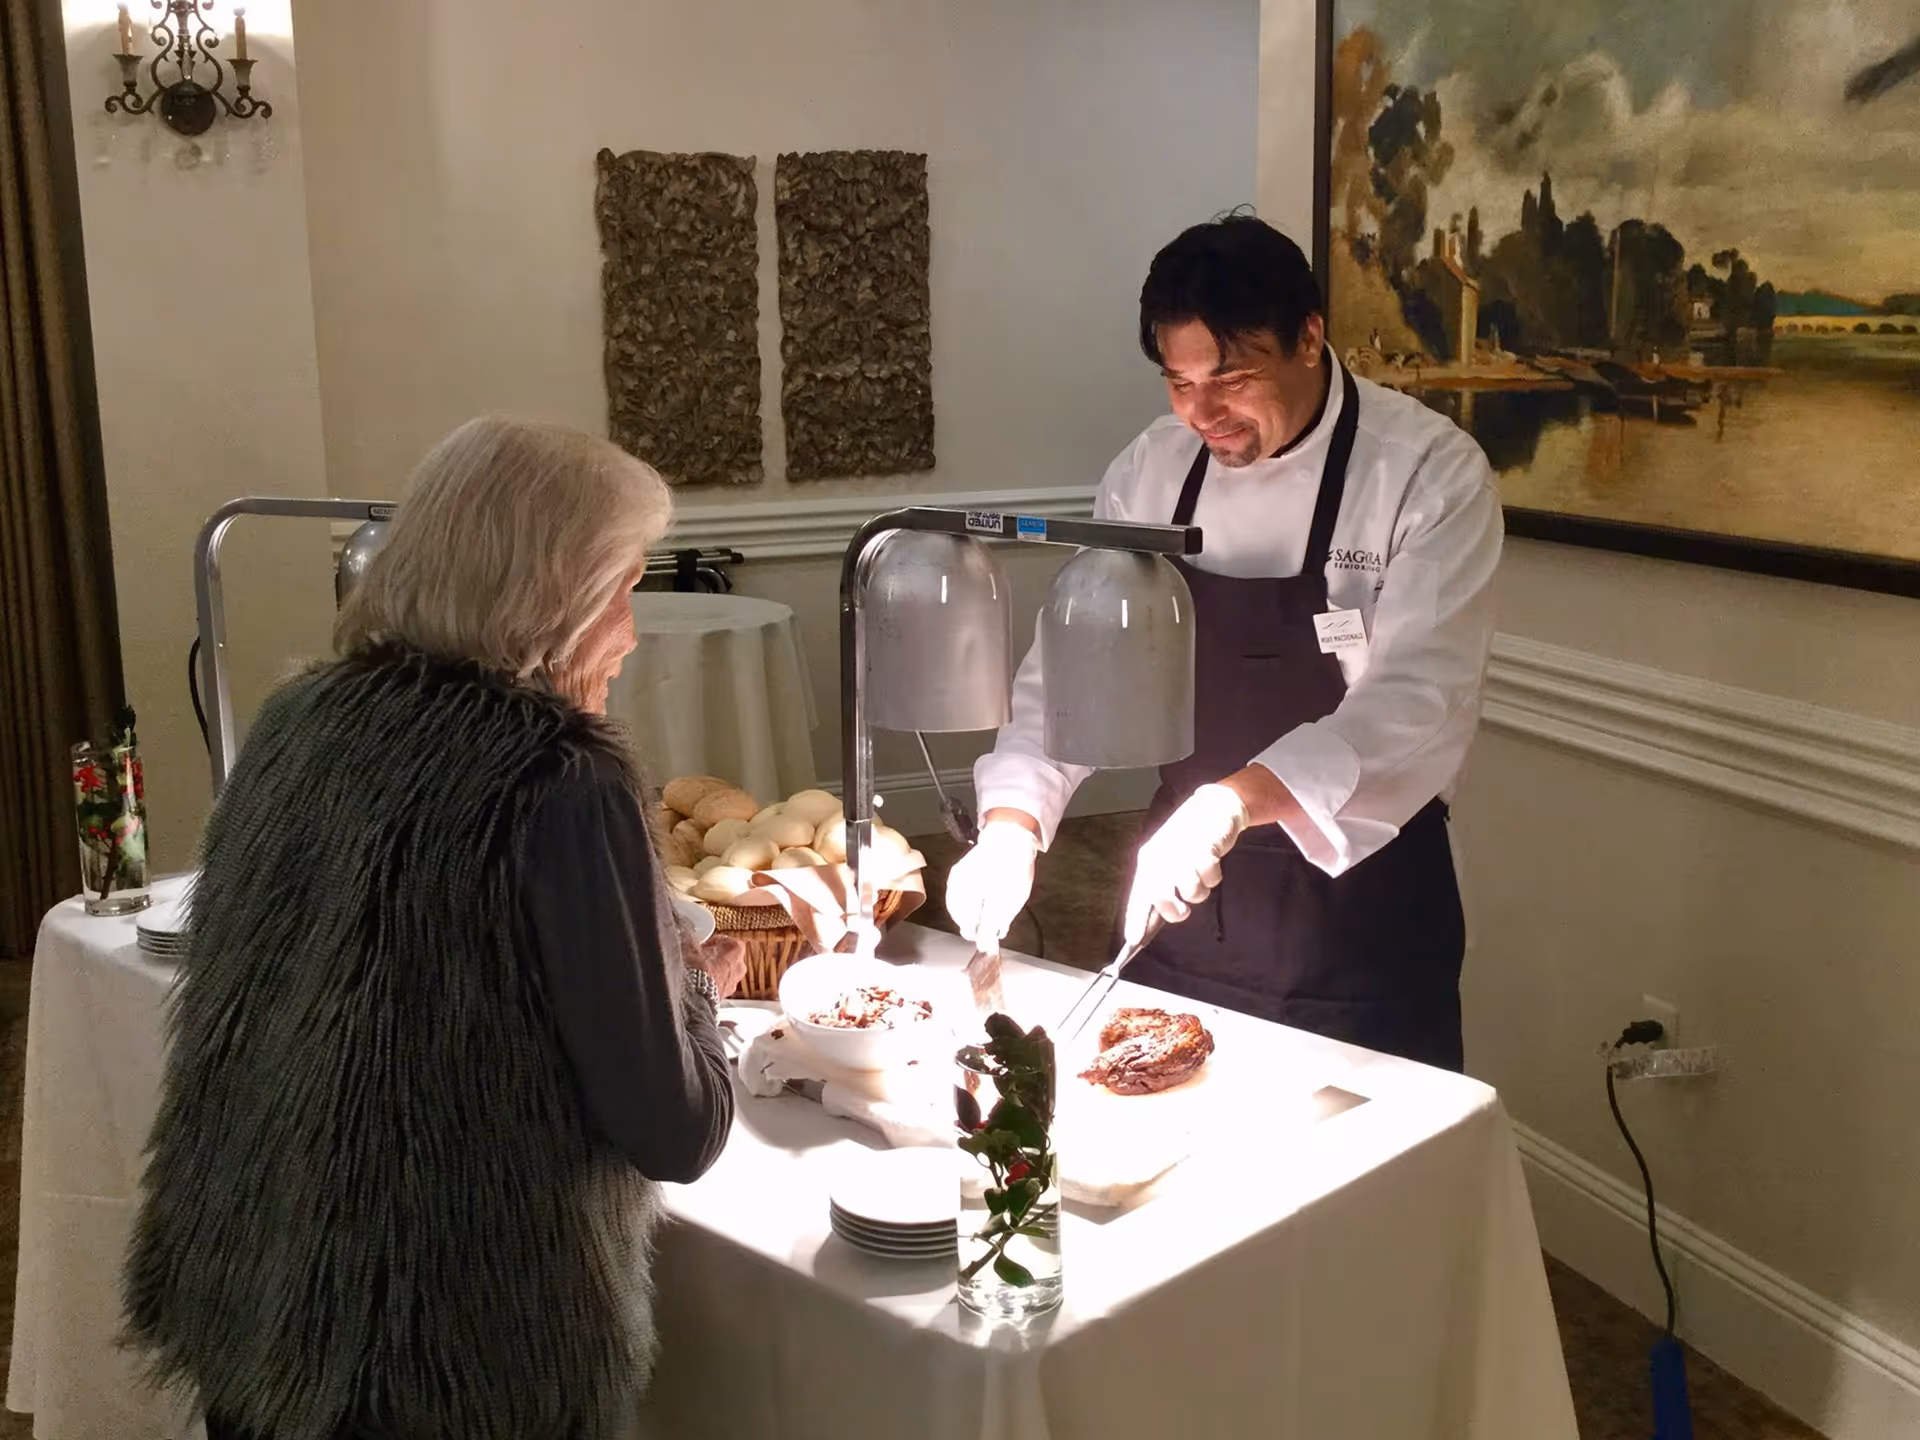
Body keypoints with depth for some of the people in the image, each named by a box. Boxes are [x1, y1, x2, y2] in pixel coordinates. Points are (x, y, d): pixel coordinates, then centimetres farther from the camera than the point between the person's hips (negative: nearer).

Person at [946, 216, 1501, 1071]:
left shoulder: (1433, 475, -15)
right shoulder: (1150, 470, 0)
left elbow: (1418, 702, -25)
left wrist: (1234, 802, -40)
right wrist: (1011, 821, -14)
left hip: (1358, 913, -4)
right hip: (1182, 902, 4)